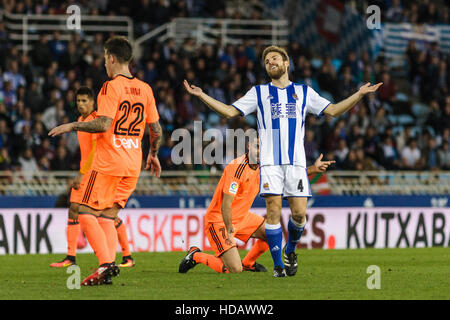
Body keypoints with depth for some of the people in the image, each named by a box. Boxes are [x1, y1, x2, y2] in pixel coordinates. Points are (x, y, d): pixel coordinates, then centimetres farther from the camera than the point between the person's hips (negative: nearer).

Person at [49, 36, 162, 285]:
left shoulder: (111, 87, -10)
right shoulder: (145, 89, 10)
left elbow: (103, 124, -19)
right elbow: (156, 130, 13)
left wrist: (71, 126, -8)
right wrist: (153, 155, 28)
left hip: (108, 162, -7)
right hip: (133, 165, 7)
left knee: (86, 213, -2)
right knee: (107, 217, 12)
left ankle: (106, 264, -17)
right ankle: (108, 268, -1)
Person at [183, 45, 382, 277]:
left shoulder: (303, 92, 16)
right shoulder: (259, 92, 14)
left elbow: (333, 110, 16)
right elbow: (230, 111, 12)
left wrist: (360, 94, 8)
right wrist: (202, 95, 3)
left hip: (296, 161, 1)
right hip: (270, 162, -1)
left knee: (299, 213, -6)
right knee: (273, 211, -10)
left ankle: (290, 249, 23)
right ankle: (278, 264, -1)